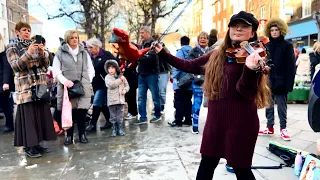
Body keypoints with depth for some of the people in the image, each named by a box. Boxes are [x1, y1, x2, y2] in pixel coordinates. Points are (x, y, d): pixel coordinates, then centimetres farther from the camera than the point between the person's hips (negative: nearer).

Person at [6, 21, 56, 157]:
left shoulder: (35, 45, 16)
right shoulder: (12, 48, 3)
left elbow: (46, 65, 11)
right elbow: (16, 66, -11)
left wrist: (42, 53, -7)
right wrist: (28, 53, -20)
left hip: (41, 86, 5)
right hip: (25, 87, -5)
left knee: (41, 114, 5)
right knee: (28, 116, -3)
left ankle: (36, 143, 17)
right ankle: (29, 146, 8)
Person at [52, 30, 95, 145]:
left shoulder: (84, 53, 15)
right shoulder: (60, 53, 6)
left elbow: (91, 70, 15)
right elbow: (56, 71, 2)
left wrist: (88, 82, 1)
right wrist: (65, 81, -14)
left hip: (83, 88, 2)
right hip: (66, 87, -1)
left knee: (82, 112, 1)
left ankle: (82, 134, 16)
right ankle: (69, 136, 15)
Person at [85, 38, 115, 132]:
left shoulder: (106, 55, -7)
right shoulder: (90, 57, 11)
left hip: (104, 83, -6)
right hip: (95, 84, 6)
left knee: (97, 103, -7)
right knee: (103, 104, 12)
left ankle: (93, 124, 1)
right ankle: (109, 121, 23)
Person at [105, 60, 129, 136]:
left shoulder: (121, 76, 10)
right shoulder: (107, 77, -1)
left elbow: (126, 85, 15)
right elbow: (111, 85, -19)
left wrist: (125, 90, -7)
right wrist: (120, 80, -14)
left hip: (121, 100, 3)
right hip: (112, 100, -3)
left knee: (120, 116, 9)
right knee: (113, 116, 5)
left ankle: (120, 129, 20)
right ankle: (114, 129, 16)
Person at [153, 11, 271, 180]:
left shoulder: (254, 57, -8)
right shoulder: (216, 56, 9)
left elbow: (246, 92, -19)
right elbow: (189, 66, 16)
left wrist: (250, 69, -39)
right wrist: (162, 53, 15)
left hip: (241, 121, -5)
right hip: (215, 119, 6)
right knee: (206, 164, 17)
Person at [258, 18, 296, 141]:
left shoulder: (287, 46, -2)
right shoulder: (266, 46, 9)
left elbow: (291, 66, -7)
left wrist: (289, 83, -14)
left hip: (280, 82, -4)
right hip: (268, 82, 4)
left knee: (281, 107, 5)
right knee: (268, 106, 11)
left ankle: (283, 129, 18)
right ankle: (270, 127, 22)